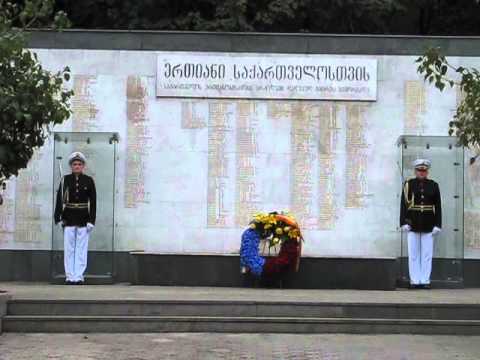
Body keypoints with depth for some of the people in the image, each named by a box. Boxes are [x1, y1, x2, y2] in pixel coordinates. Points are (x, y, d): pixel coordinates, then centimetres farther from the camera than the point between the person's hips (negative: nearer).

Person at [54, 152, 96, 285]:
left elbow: (93, 202, 1)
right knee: (69, 249, 3)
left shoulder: (89, 181, 3)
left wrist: (91, 221, -5)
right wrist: (58, 218, -4)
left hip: (83, 220, 0)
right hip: (68, 219, 1)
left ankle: (79, 276, 5)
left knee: (81, 249, 1)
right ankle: (70, 276, 9)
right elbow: (59, 199, 2)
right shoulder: (65, 180, 4)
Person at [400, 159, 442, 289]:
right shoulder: (408, 184, 2)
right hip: (413, 224, -1)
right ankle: (415, 281, 8)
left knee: (427, 254, 3)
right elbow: (404, 204, -2)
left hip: (428, 225, 1)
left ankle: (425, 281, 8)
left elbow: (438, 206, 3)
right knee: (413, 254, 3)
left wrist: (437, 225, -4)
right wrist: (404, 223, -10)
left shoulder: (434, 185, 5)